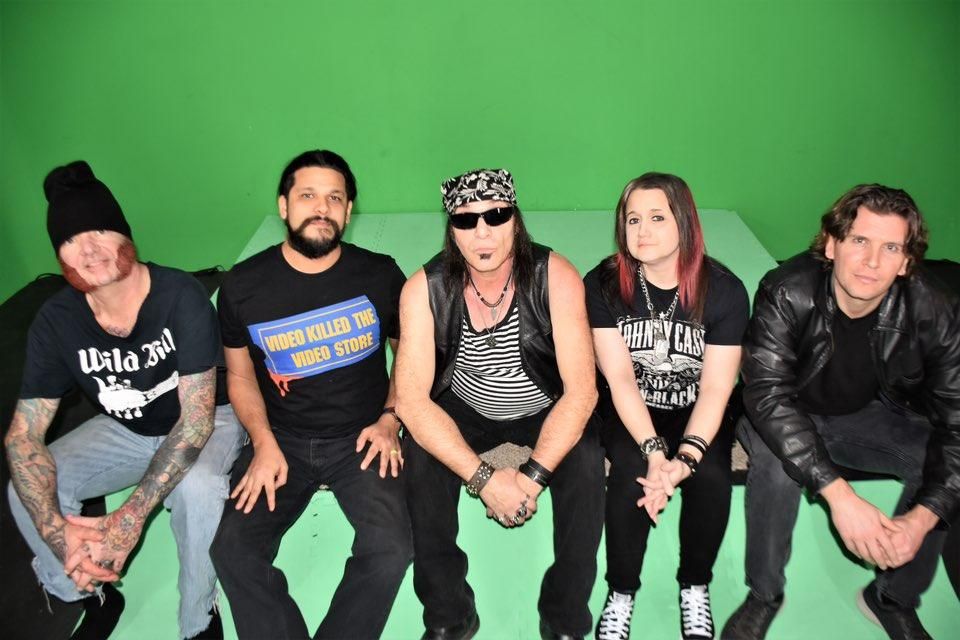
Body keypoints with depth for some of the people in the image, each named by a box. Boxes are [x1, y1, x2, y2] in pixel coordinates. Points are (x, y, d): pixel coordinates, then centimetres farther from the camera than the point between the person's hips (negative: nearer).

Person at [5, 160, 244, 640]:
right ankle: (95, 598, 11)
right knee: (25, 491, -16)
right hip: (125, 429, 4)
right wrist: (54, 531, -32)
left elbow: (196, 415, -29)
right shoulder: (56, 321, -16)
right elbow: (23, 434, -15)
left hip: (206, 422, -4)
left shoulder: (181, 297, -29)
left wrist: (130, 518, -36)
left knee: (197, 486, -36)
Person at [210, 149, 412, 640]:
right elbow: (240, 373, 8)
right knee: (233, 552, -18)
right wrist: (264, 443, -6)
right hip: (281, 439, 1)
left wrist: (390, 420, -4)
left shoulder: (380, 275, -3)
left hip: (360, 438, -1)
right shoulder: (243, 285, -1)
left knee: (390, 549, -22)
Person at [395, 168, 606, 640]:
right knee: (419, 459, -26)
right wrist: (484, 478, -33)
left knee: (586, 462, -28)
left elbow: (581, 390, -25)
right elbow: (411, 398, -25)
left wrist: (532, 477, -34)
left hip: (546, 409, -1)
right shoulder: (425, 289, -20)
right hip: (464, 410, 1)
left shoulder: (555, 278, -23)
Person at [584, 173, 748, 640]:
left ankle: (695, 587, 2)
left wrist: (685, 458, -30)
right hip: (627, 411, 0)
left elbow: (715, 388, -15)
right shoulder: (603, 285, -12)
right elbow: (620, 378, -16)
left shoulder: (724, 291, -11)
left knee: (711, 475, -27)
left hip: (694, 413, 1)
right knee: (631, 470, -29)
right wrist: (653, 450, -30)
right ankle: (620, 593, -4)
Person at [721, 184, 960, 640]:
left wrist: (921, 519, -34)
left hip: (870, 415, 4)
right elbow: (768, 395, -35)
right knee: (776, 457, -35)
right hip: (790, 415, -3)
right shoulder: (786, 294, -28)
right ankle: (764, 595, -9)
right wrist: (838, 494, -43)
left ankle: (894, 599, 4)